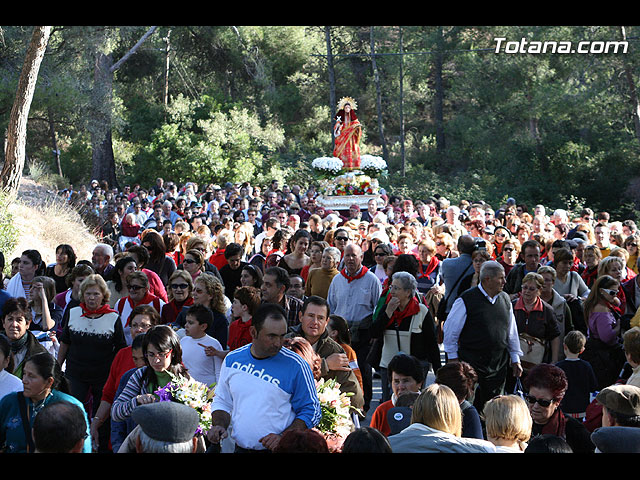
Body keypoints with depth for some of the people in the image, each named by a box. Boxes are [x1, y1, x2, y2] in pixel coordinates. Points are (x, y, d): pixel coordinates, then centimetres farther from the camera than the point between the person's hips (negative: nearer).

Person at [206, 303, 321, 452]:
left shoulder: (296, 365, -8)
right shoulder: (232, 360, 4)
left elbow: (311, 411, -6)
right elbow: (222, 402, 15)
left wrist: (283, 438, -17)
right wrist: (219, 426, -3)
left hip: (278, 450, -4)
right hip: (240, 448, 4)